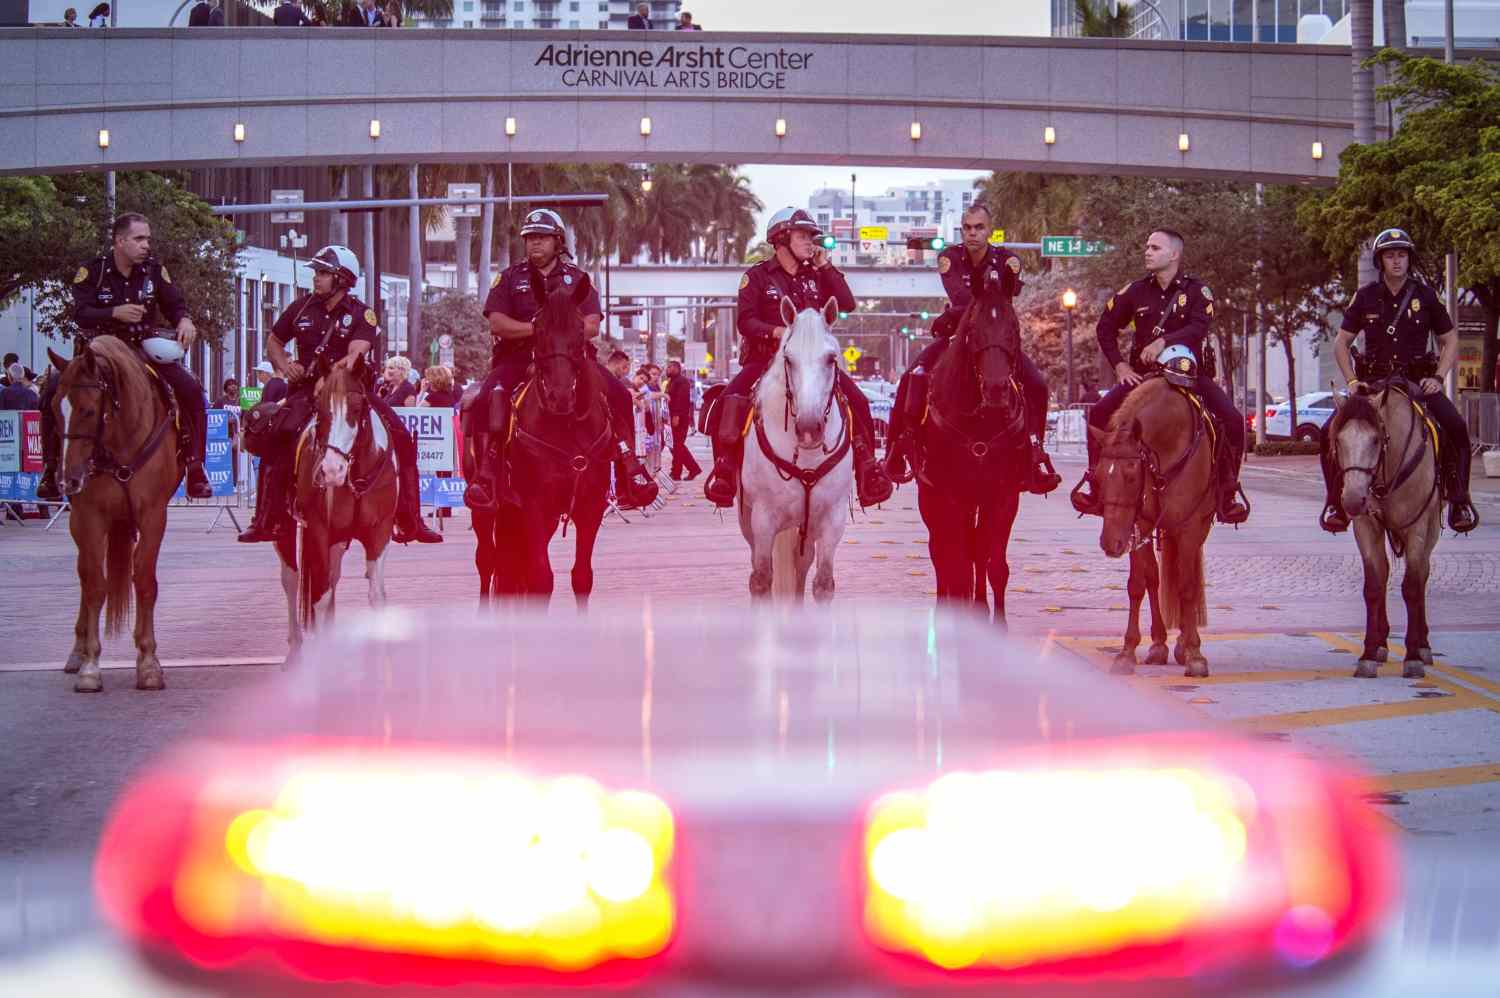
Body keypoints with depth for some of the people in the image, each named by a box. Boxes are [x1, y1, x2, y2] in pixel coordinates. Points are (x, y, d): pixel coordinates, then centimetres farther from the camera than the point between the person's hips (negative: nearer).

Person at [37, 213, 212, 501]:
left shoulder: (154, 270, 0)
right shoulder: (92, 271, -9)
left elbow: (175, 304, 7)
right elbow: (80, 313, -16)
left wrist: (184, 320, -16)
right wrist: (115, 312, -32)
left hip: (143, 350, 2)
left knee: (190, 390, -16)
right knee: (53, 392, -20)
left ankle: (194, 466, -7)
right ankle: (51, 467, -5)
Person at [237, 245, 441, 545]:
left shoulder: (361, 314, -3)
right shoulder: (302, 308, 5)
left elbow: (357, 349, -20)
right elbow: (273, 342, 16)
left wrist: (348, 362, -42)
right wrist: (285, 366, -4)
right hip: (308, 388, 1)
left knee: (401, 439, -16)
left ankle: (409, 523, -9)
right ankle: (267, 522, -10)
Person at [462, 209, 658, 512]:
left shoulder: (577, 279, 14)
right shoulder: (510, 277, 11)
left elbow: (592, 325, 2)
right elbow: (496, 322, -1)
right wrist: (535, 329, -15)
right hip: (518, 358, -1)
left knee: (617, 394, -20)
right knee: (492, 396, -32)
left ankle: (630, 474, -17)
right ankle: (487, 472, -30)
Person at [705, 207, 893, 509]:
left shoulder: (815, 276, 15)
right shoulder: (757, 276, 3)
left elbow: (847, 304, 4)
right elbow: (746, 321, -5)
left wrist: (826, 267, 1)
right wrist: (776, 331, -23)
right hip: (765, 358, -3)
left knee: (857, 400, -15)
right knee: (729, 401, -27)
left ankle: (866, 464, -6)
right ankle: (725, 465, -16)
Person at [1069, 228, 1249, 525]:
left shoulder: (1197, 291, -2)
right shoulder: (1135, 292, 7)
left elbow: (1199, 328, -20)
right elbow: (1105, 328, 13)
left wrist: (1163, 341, -34)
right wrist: (1119, 364, 1)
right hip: (1142, 374, 2)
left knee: (1232, 419, -22)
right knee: (1100, 412, -21)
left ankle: (1228, 488, -5)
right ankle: (1094, 476, -2)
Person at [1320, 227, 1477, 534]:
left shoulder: (1425, 295, 2)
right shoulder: (1366, 297, 3)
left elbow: (1449, 340, 9)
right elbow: (1341, 342, 9)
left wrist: (1438, 377, -5)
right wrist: (1352, 380, -3)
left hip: (1417, 379, -1)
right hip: (1373, 380, 1)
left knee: (1455, 428, -24)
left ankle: (1458, 499, -10)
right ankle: (1336, 501, -3)